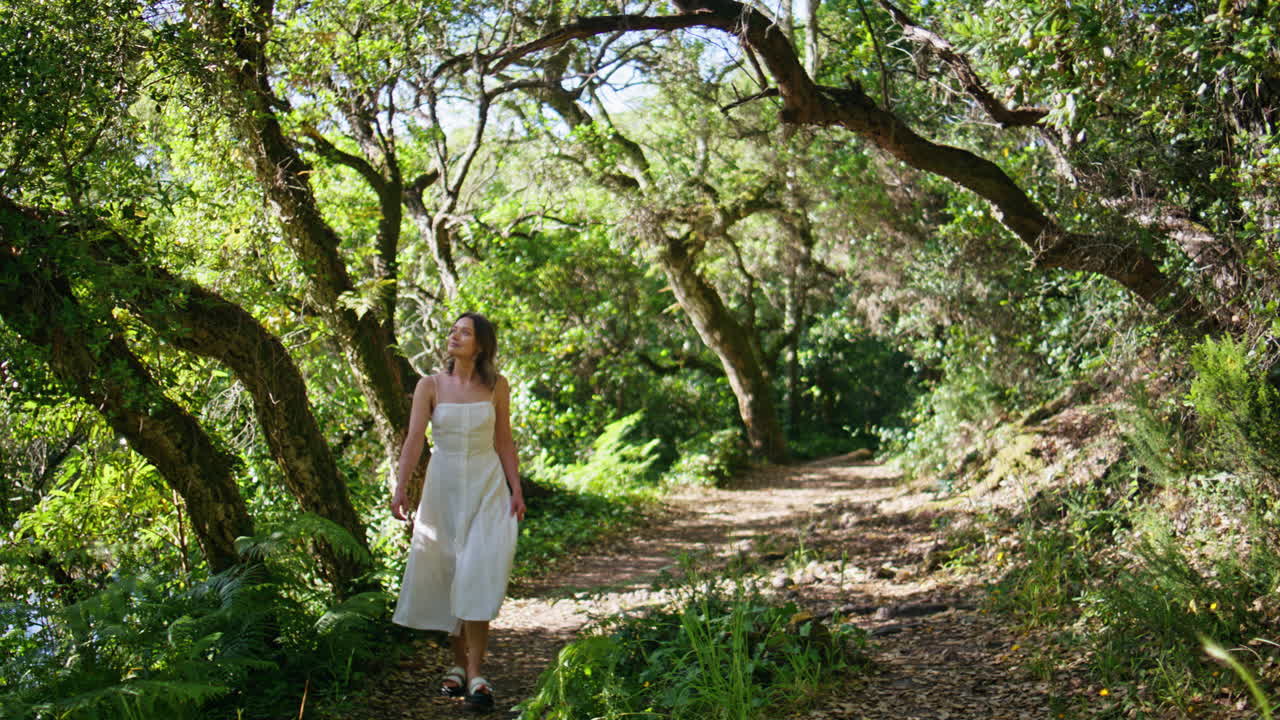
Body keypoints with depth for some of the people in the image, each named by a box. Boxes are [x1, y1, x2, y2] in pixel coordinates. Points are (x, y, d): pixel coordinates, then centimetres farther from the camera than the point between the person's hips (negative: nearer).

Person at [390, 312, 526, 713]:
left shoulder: (496, 387, 2)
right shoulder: (430, 386, 0)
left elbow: (504, 442, 7)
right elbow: (414, 439, -8)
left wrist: (516, 490, 1)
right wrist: (401, 488, -19)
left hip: (487, 486, -1)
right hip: (443, 486, 1)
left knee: (478, 575, -10)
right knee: (446, 574, 7)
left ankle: (475, 675, -8)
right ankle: (459, 664, 22)